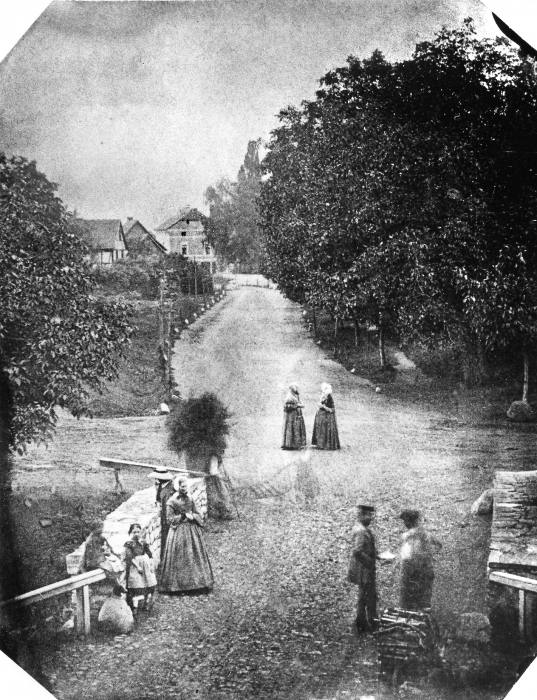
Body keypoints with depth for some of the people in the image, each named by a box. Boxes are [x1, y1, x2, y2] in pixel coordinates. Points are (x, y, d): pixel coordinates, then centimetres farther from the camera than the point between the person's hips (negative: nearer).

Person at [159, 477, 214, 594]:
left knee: (195, 557, 5)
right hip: (178, 532, -5)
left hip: (192, 531, 5)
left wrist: (192, 516, -10)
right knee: (180, 559, -4)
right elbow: (169, 519, -8)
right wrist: (184, 516, -13)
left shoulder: (190, 500, 10)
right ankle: (178, 585, 2)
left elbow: (198, 515, 12)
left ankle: (196, 582, 11)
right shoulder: (171, 502, -5)